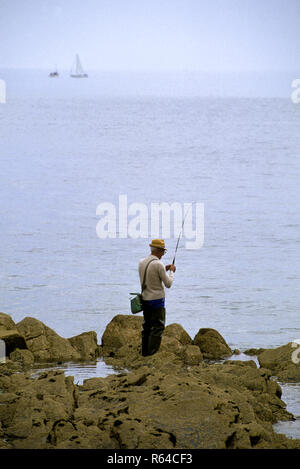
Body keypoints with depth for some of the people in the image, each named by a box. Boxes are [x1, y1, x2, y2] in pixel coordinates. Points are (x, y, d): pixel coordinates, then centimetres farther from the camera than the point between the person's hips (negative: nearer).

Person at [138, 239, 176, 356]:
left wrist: (164, 269, 21)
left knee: (147, 326, 13)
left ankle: (145, 353, 15)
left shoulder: (141, 262, 6)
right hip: (157, 299, -7)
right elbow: (168, 284, -11)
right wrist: (171, 271, 6)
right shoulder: (158, 264, -16)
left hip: (145, 299, 8)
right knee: (158, 327, -4)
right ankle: (152, 353, -9)